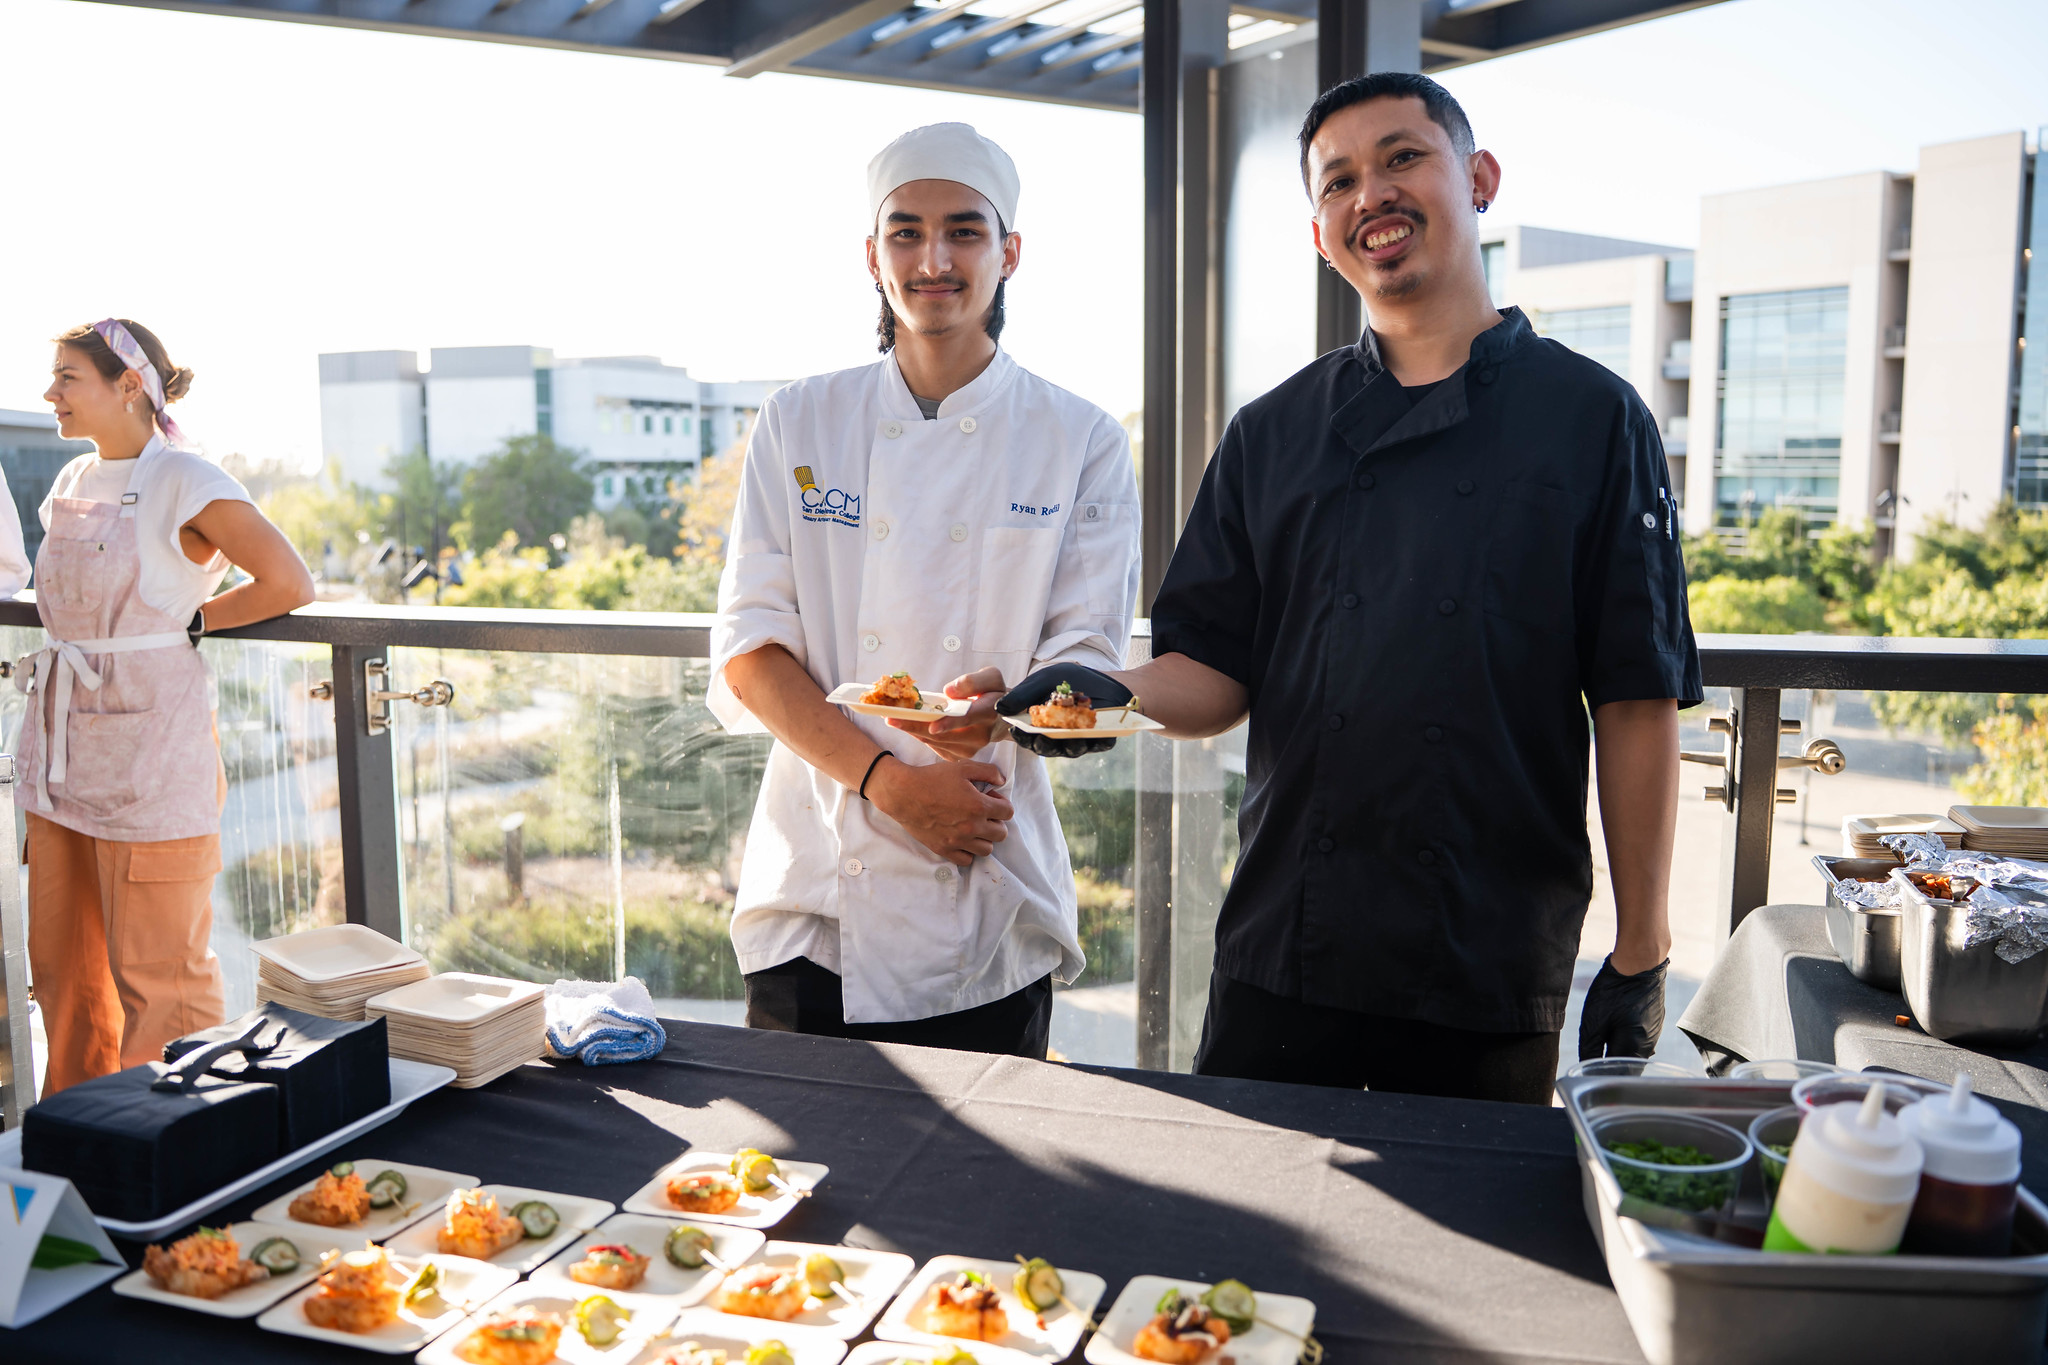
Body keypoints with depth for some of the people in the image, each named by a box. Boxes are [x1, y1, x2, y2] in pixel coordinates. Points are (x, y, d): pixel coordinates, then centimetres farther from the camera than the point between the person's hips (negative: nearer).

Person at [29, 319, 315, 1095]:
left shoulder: (184, 480, -10)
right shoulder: (73, 483, 13)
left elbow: (289, 584, -17)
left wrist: (189, 621, -7)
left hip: (148, 753, -8)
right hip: (64, 749, 8)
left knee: (155, 973, 0)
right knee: (61, 961, 16)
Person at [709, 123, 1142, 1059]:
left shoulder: (1083, 443, 1)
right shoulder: (799, 424, 3)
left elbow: (1087, 666, -2)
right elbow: (749, 648, -1)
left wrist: (1000, 706, -26)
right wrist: (889, 780, -15)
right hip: (815, 892, 1)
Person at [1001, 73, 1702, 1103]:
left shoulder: (1591, 418, -2)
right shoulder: (1271, 435, 6)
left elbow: (1638, 705, -3)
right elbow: (1214, 678, 5)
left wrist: (1639, 957, -3)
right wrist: (1113, 694, -17)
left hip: (1494, 969, -1)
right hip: (1284, 948, 2)